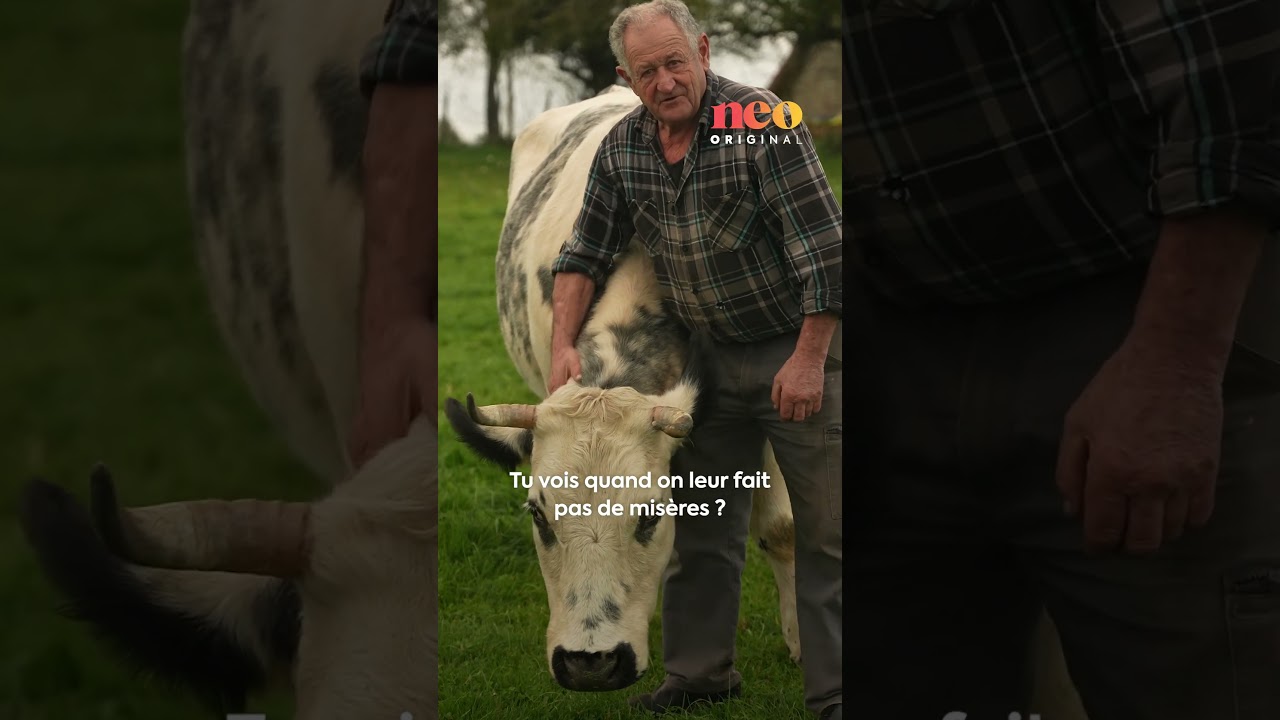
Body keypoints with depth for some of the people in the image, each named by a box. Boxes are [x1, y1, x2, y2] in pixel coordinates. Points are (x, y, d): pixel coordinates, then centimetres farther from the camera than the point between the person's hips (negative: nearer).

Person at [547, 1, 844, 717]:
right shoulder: (622, 148, 0)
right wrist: (564, 345, -5)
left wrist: (809, 359, -20)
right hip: (710, 359, 6)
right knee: (702, 526, 13)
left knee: (826, 530, -3)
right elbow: (586, 253, 8)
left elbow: (822, 246, -20)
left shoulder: (765, 122, -19)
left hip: (800, 350, -6)